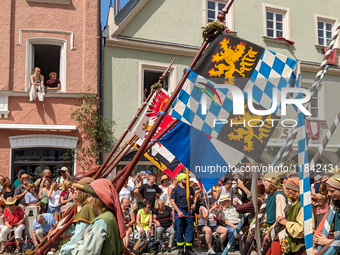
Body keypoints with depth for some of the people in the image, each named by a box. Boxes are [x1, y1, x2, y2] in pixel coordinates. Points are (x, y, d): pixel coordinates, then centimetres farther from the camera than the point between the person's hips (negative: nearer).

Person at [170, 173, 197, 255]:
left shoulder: (189, 188, 10)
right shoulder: (175, 189, -4)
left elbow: (194, 196, 26)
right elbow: (172, 201, -7)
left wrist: (194, 203, 8)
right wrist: (178, 211, -16)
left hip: (188, 211, 4)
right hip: (179, 211, -4)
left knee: (190, 229, 3)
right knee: (179, 231, 1)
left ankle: (188, 248, 14)